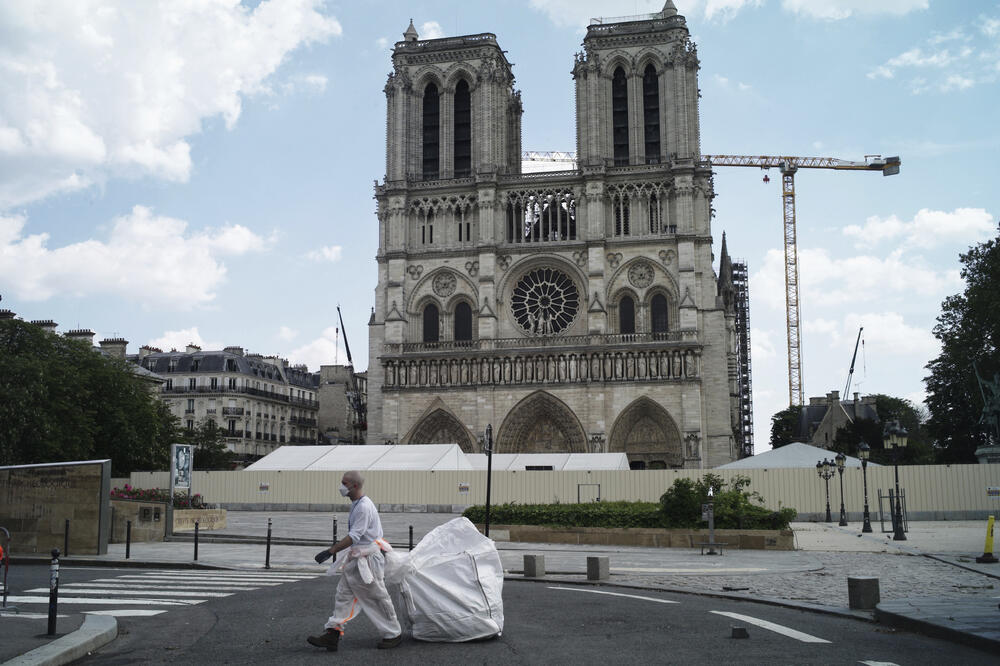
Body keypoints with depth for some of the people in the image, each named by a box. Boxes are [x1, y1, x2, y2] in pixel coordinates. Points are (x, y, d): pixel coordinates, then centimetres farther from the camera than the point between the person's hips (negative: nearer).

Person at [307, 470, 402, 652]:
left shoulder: (364, 507, -21)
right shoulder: (357, 504, 11)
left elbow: (354, 536, -26)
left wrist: (331, 551, -27)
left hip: (368, 559, -10)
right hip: (356, 558, 10)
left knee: (378, 597, 2)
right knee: (343, 594, 5)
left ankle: (394, 635, 17)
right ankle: (332, 634, 5)